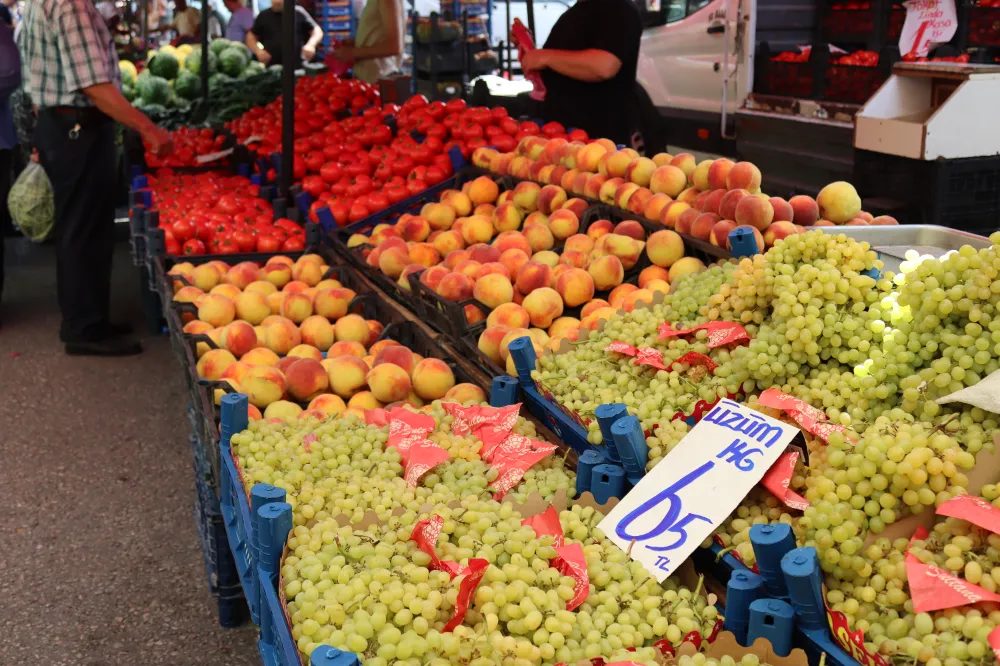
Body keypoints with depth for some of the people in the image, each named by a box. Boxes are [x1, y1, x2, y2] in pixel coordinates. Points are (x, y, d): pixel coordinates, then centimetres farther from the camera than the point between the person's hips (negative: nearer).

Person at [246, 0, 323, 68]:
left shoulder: (299, 13, 3)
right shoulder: (264, 16, 9)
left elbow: (317, 31, 6)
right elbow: (251, 36, 16)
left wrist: (311, 45, -14)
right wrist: (258, 51, -4)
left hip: (297, 67, -1)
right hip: (272, 68, 1)